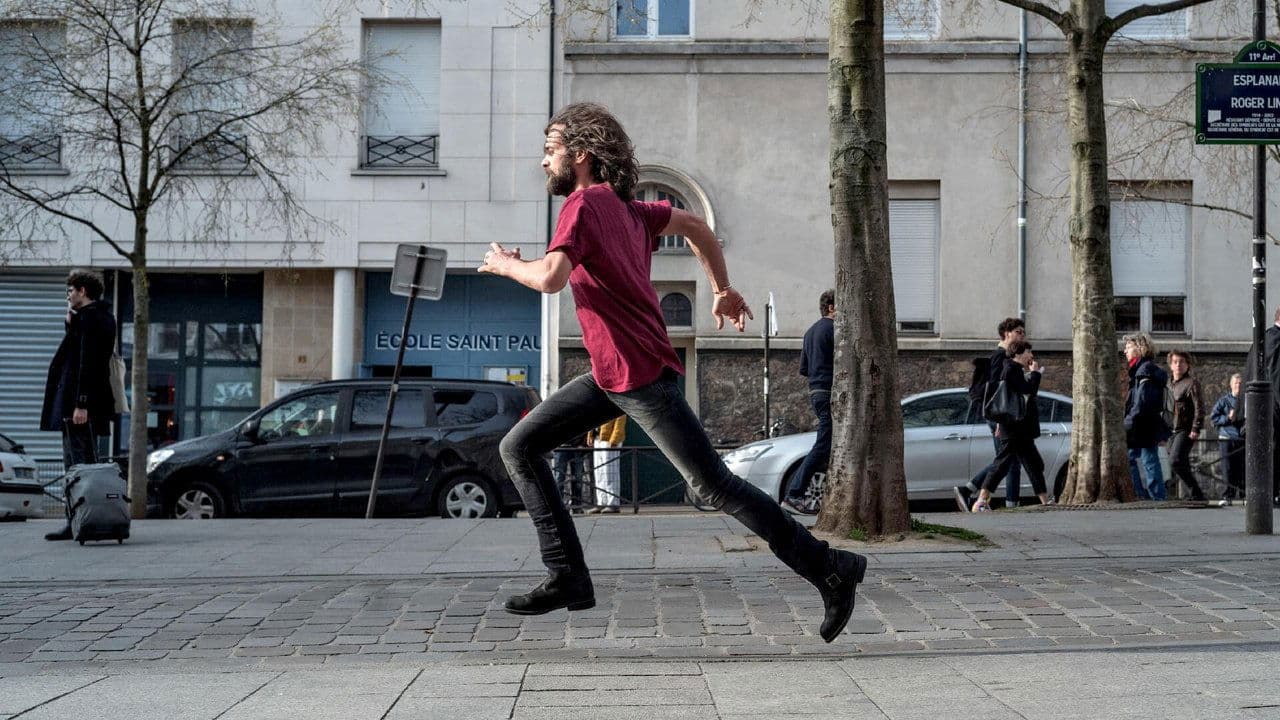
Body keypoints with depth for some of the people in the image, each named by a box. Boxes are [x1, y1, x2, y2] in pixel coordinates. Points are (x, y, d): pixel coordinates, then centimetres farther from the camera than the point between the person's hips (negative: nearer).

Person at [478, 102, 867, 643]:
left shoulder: (584, 203, -14)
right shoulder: (624, 208, 15)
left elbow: (550, 277, -28)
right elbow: (694, 226, 27)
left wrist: (506, 264, -8)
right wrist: (722, 290, 31)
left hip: (641, 377, -10)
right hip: (608, 376, 10)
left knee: (712, 485, -6)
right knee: (518, 448, 6)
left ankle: (830, 569, 1)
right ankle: (568, 578, 4)